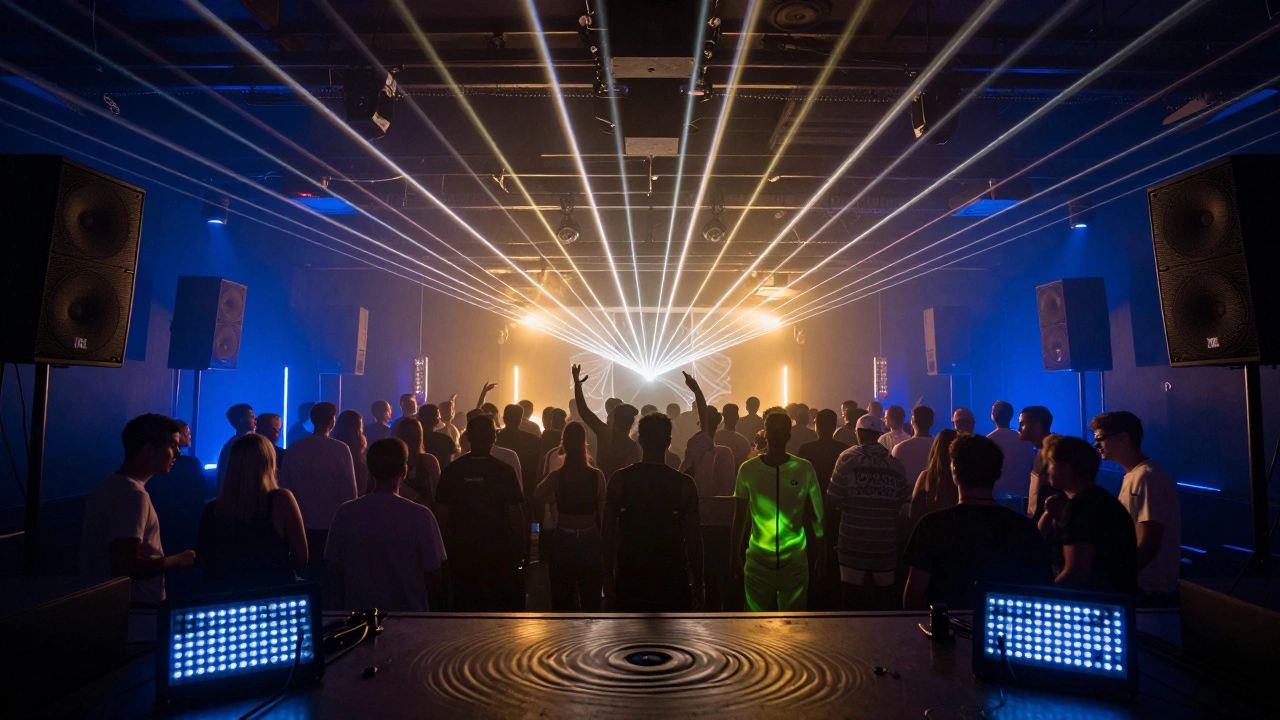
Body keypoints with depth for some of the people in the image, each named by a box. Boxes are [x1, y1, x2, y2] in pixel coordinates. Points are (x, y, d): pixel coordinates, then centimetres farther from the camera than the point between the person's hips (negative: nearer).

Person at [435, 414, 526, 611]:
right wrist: (520, 548, 1)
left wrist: (449, 543, 12)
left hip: (462, 550, 2)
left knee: (465, 605, 16)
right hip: (498, 549, -2)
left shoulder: (451, 470, -7)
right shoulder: (504, 471, -14)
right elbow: (515, 513, -11)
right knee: (501, 605, 14)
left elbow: (443, 513, -2)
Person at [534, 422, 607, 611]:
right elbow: (601, 509, -5)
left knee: (562, 599, 18)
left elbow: (537, 497, 2)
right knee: (590, 600, 17)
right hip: (589, 540, 0)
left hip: (563, 541, 0)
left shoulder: (556, 476, -14)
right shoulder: (597, 475, -15)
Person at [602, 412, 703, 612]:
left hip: (629, 579, 2)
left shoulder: (619, 479, -6)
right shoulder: (684, 484, -10)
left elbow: (607, 534, -2)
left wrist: (608, 576, 9)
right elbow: (694, 539, -5)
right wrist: (697, 584, 6)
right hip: (672, 582, -1)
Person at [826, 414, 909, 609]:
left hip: (853, 540, -2)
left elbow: (833, 499, -10)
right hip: (885, 542, 2)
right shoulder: (895, 463, 0)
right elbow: (903, 502, 1)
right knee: (883, 595, 14)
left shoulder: (848, 458, -7)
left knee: (852, 596, 7)